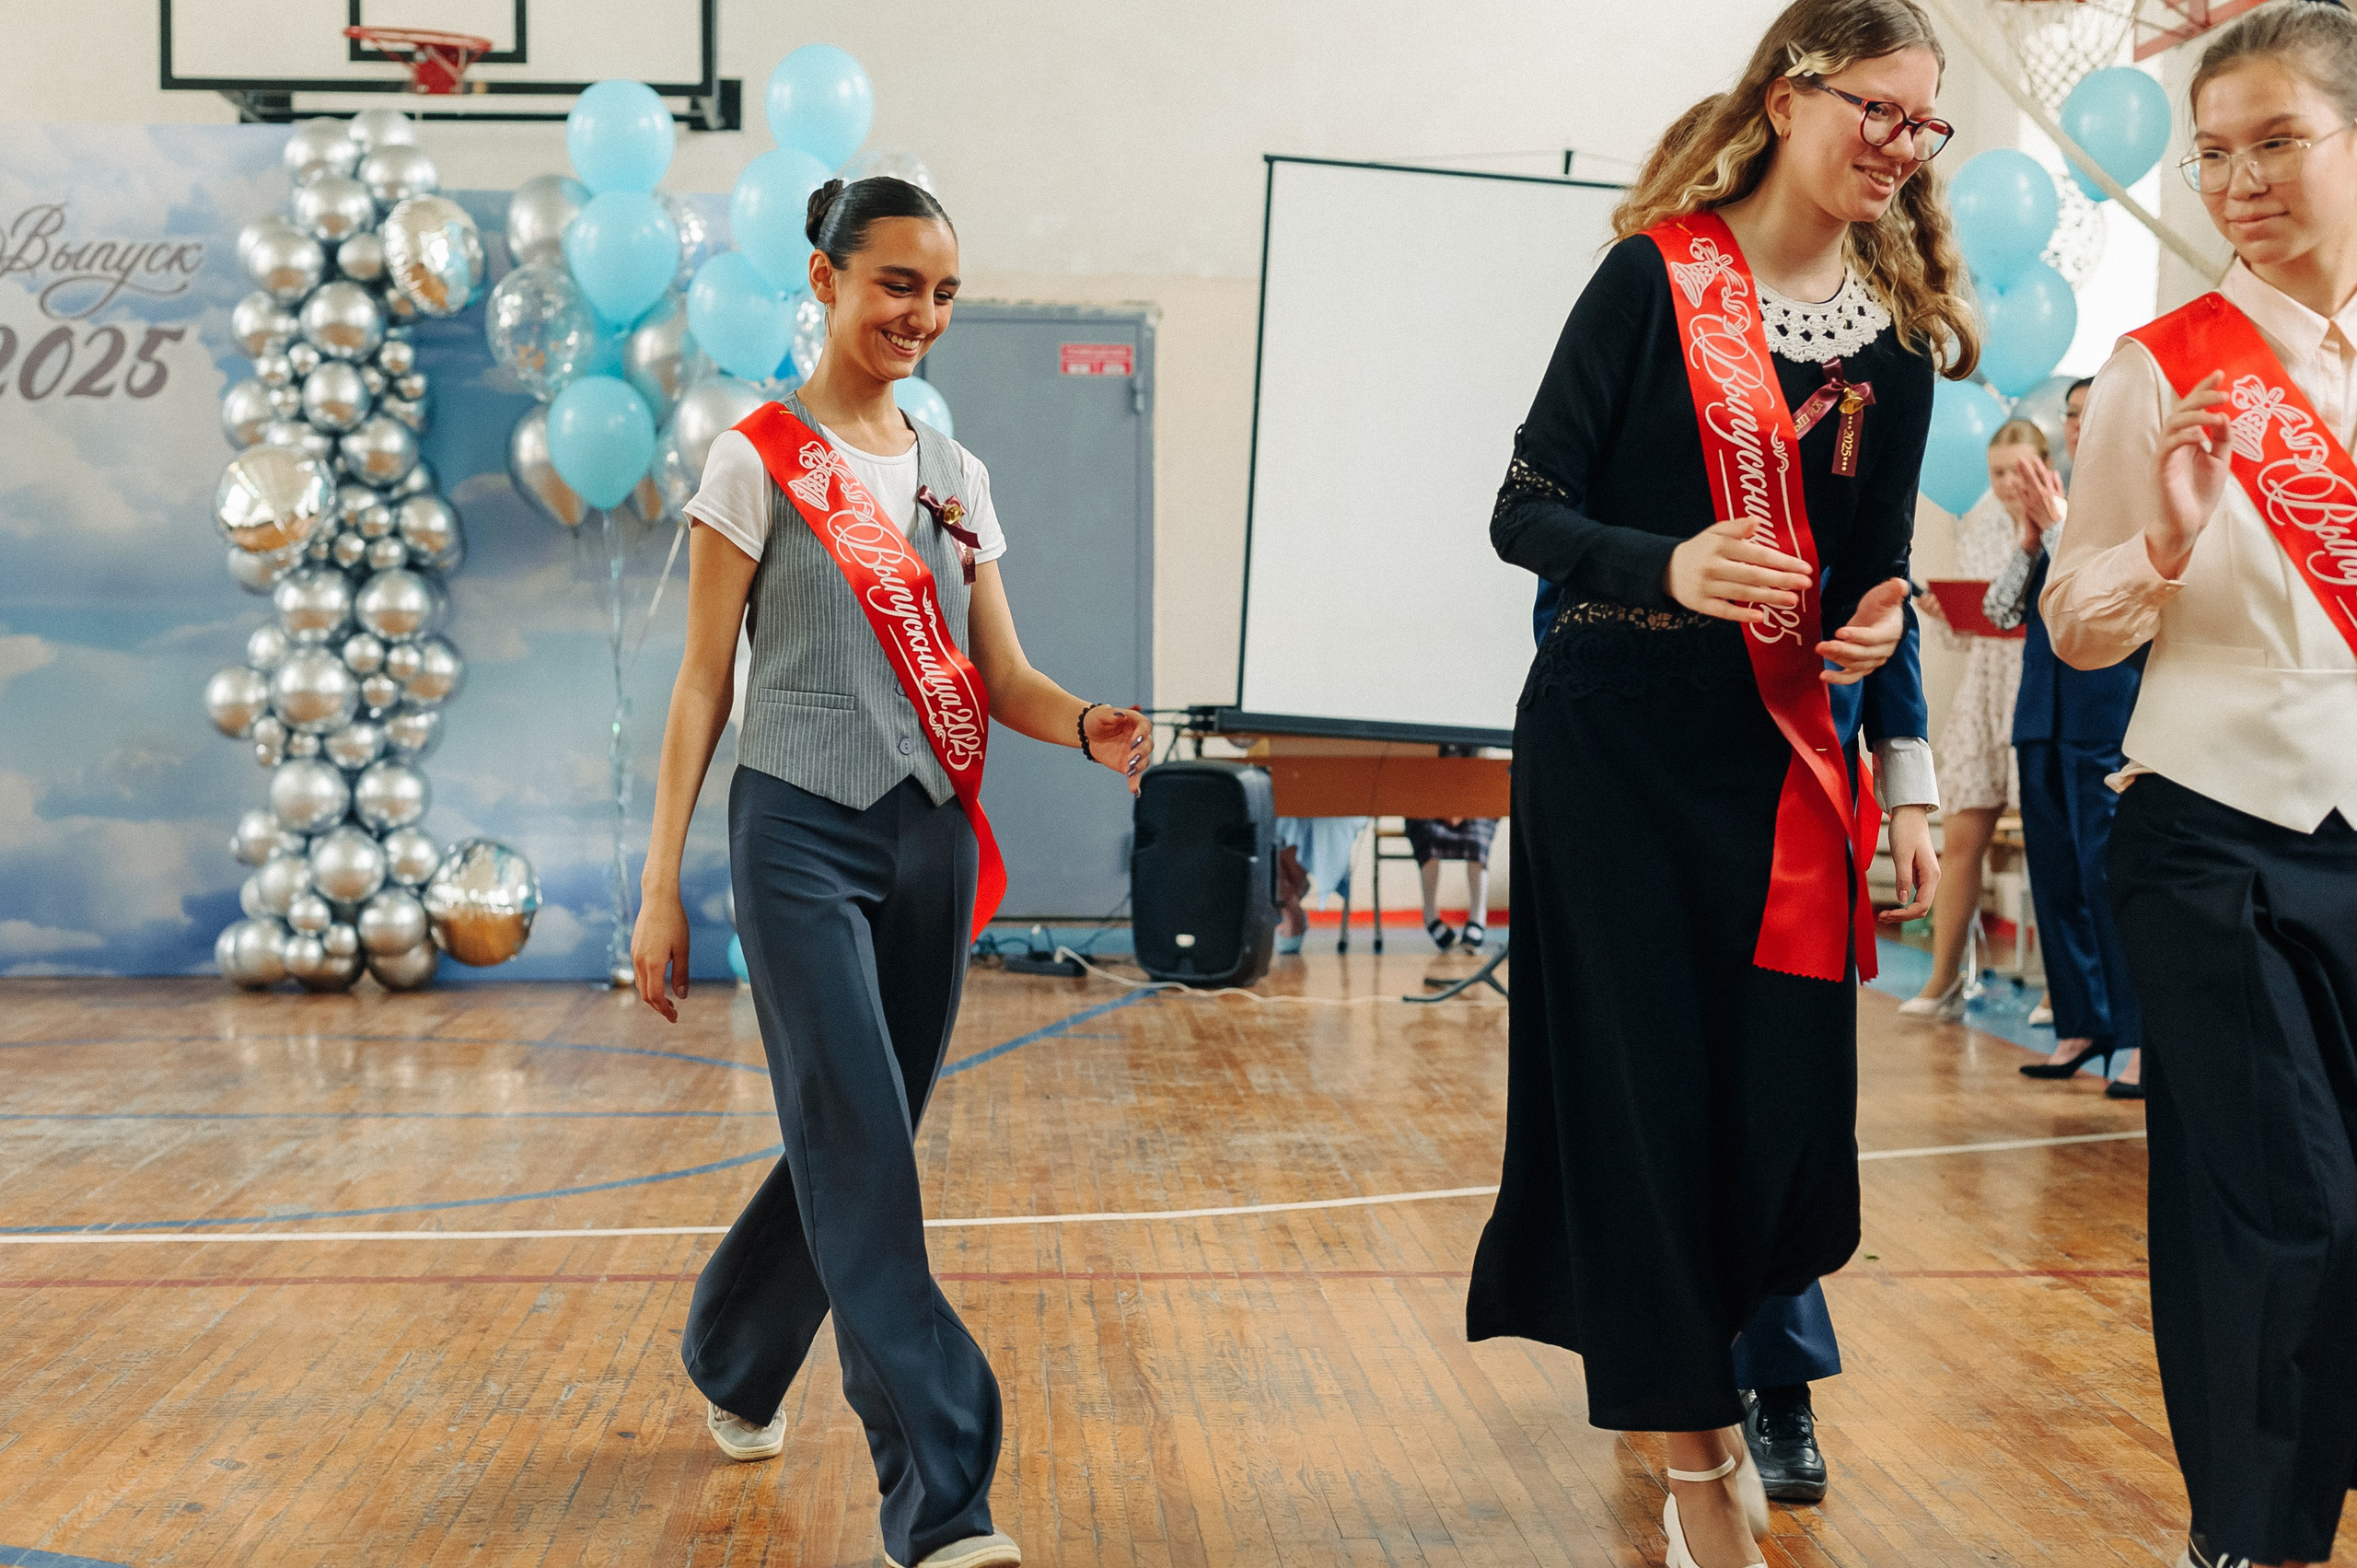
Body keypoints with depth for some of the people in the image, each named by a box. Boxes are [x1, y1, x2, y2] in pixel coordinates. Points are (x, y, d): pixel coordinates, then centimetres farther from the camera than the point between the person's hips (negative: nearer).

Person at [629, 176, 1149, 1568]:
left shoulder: (955, 475, 13)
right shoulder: (759, 463, -2)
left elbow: (1000, 677, 10)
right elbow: (703, 684, -2)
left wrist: (1086, 724, -13)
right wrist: (661, 885, -6)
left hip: (933, 840, 6)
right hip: (804, 836, -5)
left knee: (855, 1145, 12)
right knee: (863, 1159, -11)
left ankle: (735, 1364, 37)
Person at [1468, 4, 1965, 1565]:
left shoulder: (1900, 328, 6)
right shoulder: (1654, 281, -7)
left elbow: (1878, 574, 11)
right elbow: (1526, 515, -9)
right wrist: (1670, 568, -27)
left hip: (1786, 757, 4)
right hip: (1614, 743, -4)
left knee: (1783, 1105, 1)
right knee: (1643, 1096, -1)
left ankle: (1698, 1380, 28)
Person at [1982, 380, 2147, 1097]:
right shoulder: (2056, 504, 16)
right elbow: (2001, 608, 12)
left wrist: (2060, 526, -11)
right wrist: (2032, 533, 0)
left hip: (2110, 711, -7)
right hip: (2044, 712, 7)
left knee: (2111, 869, -12)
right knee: (2056, 872, 8)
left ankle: (2144, 1040, -9)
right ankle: (2079, 1028, 15)